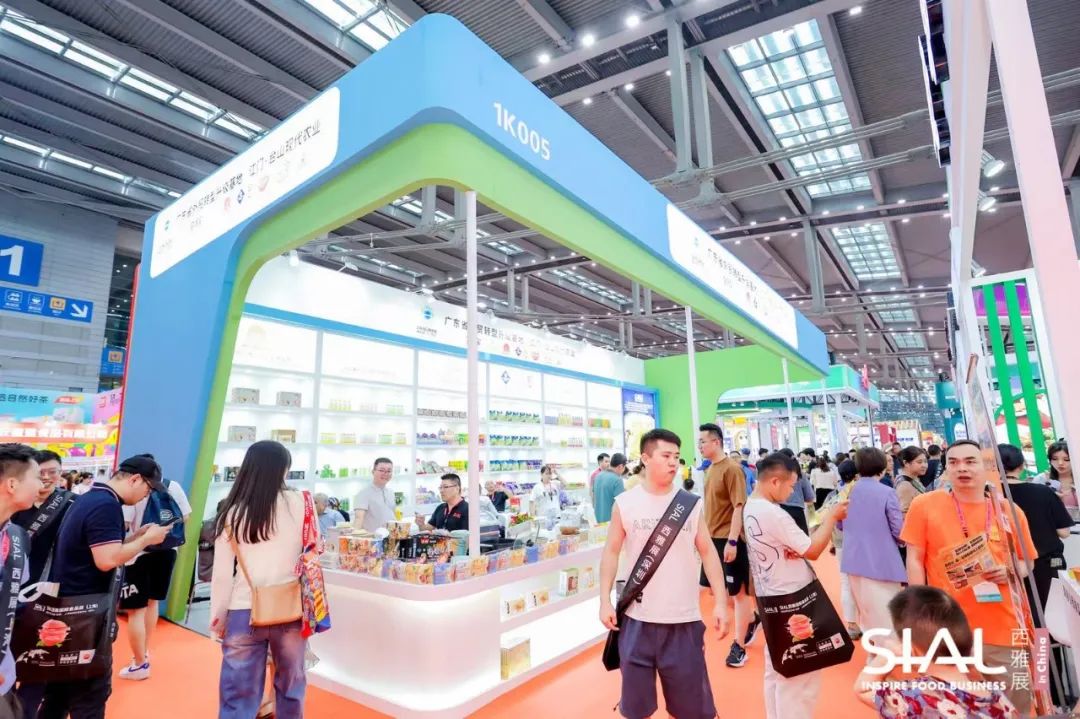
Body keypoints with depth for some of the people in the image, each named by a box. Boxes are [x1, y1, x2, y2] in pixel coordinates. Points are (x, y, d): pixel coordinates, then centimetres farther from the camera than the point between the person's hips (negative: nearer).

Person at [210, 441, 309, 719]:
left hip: (244, 613, 0)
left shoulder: (233, 513, -5)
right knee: (290, 687, 19)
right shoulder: (299, 503, -7)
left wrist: (218, 619, 10)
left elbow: (223, 573, -1)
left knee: (239, 695, 13)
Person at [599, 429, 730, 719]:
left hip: (684, 619, 1)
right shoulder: (625, 503, -6)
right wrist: (605, 601, -3)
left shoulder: (692, 504, -1)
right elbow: (611, 552, 0)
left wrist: (721, 602, 0)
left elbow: (708, 552, 4)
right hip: (638, 618, -1)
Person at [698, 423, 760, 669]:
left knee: (738, 591, 6)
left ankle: (738, 645, 19)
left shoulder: (731, 468, -16)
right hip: (713, 538, 8)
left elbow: (739, 506, -19)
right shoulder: (710, 469, 8)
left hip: (729, 540, -8)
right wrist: (705, 534, 15)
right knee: (718, 588, 16)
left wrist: (732, 541, -22)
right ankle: (752, 619, 39)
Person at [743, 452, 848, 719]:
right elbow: (813, 550, -16)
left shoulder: (750, 508, 5)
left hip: (771, 597, 9)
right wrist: (831, 517, -6)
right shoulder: (773, 514, -25)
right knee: (801, 675, 4)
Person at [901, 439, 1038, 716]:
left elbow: (1027, 563, 13)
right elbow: (914, 560, -3)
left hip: (1004, 629, 2)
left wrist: (1010, 572, -9)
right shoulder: (924, 505, -6)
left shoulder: (1010, 512, 2)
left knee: (1016, 705, 16)